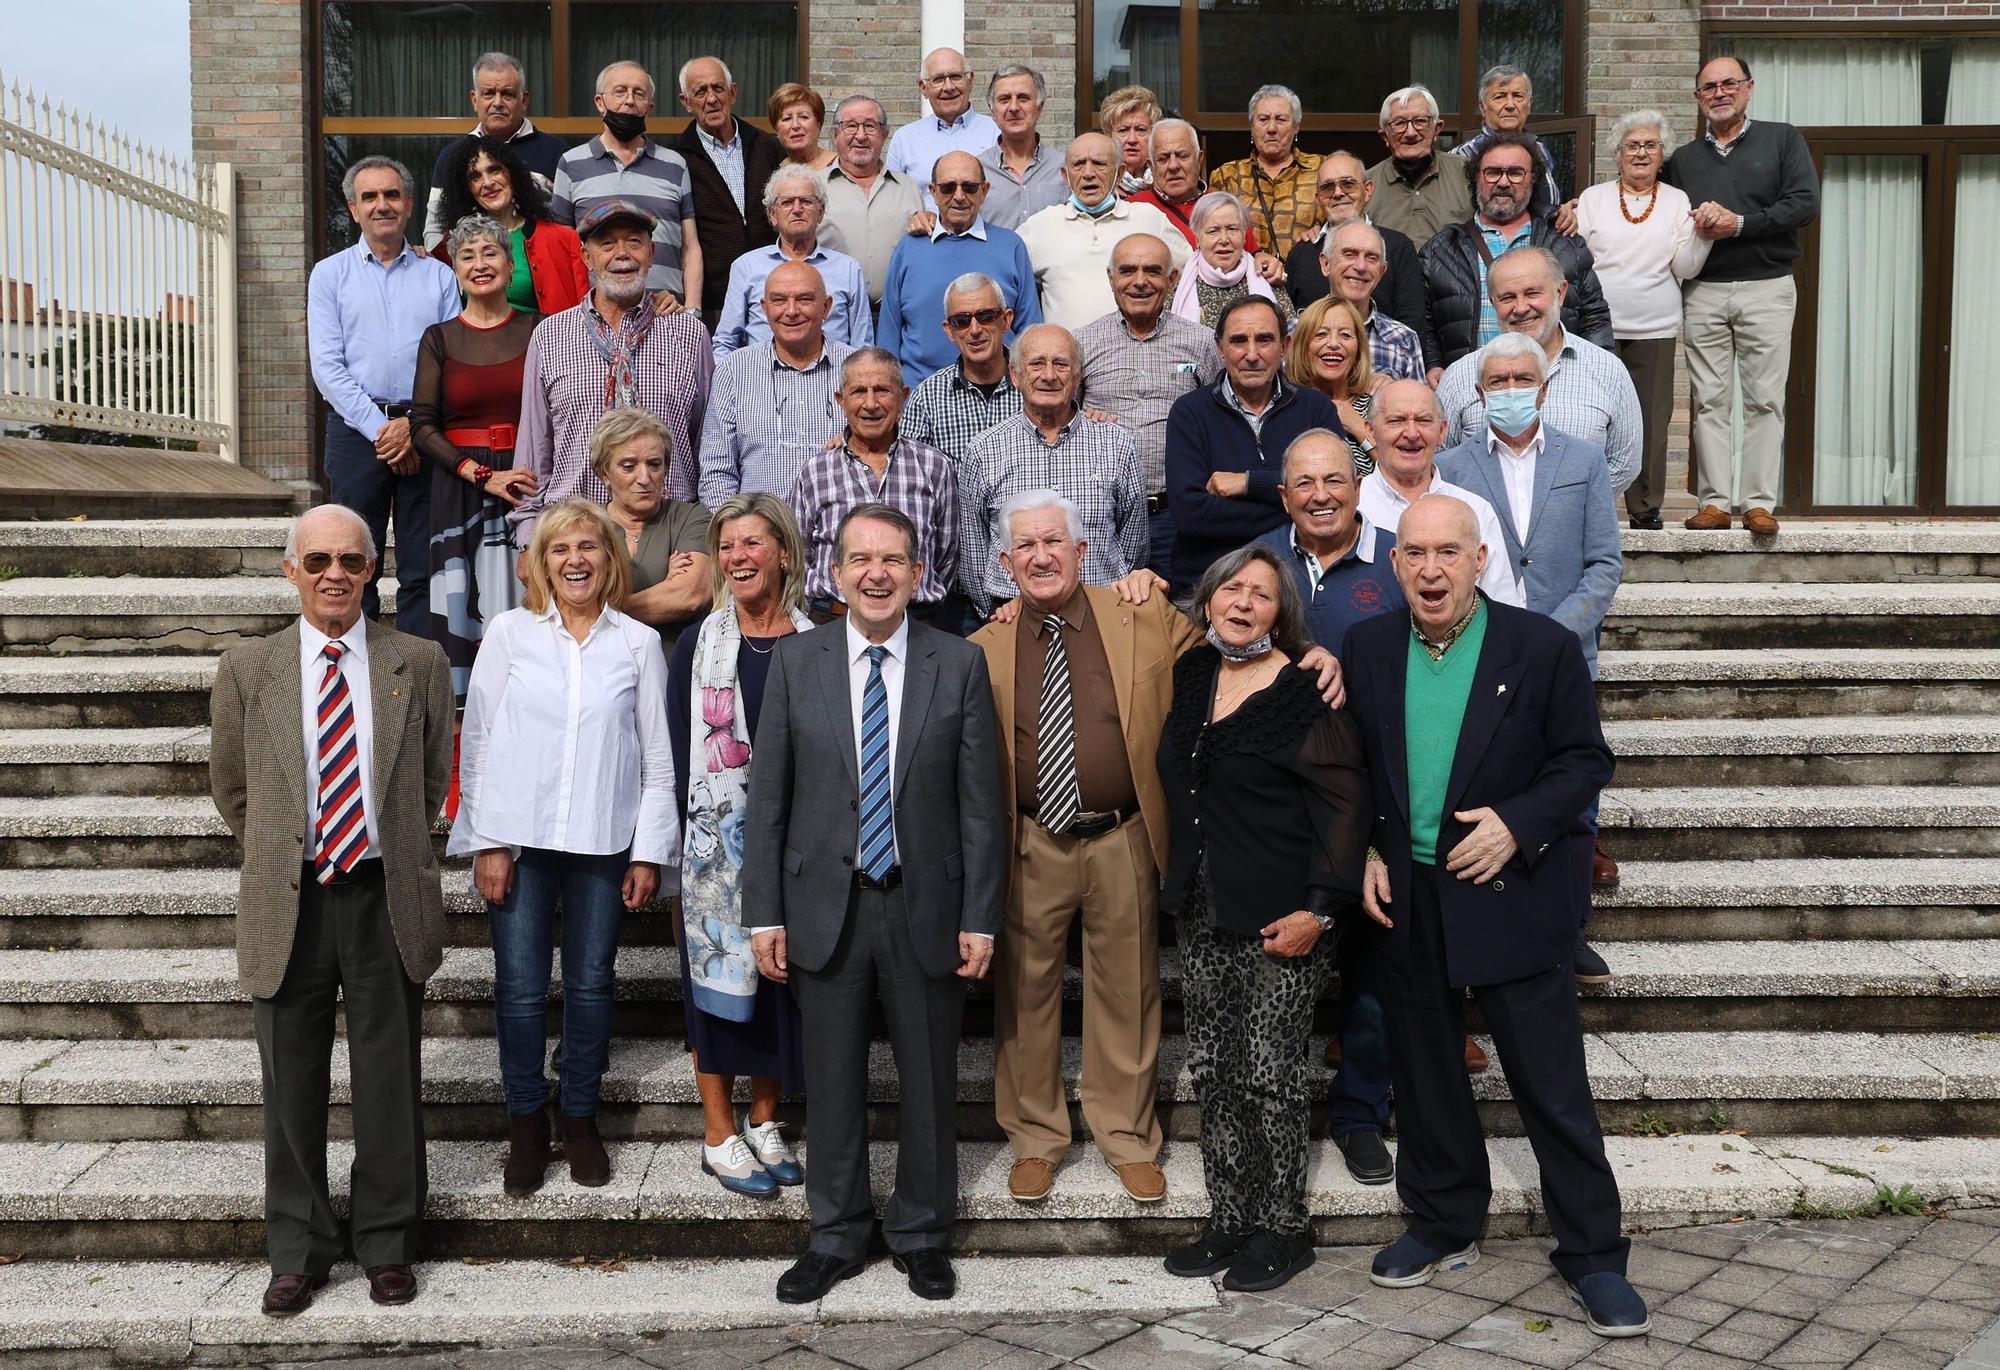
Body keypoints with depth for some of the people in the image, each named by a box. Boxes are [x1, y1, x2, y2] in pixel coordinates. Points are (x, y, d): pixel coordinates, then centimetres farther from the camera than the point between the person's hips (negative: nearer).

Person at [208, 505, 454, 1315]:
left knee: (389, 1080, 9)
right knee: (292, 1085, 9)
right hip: (289, 904, 0)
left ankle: (385, 1242, 24)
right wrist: (278, 854, 13)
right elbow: (230, 786, 12)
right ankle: (298, 1250, 24)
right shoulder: (247, 669, 1)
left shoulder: (419, 665, 1)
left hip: (385, 900, 0)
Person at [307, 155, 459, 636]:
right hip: (356, 429, -1)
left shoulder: (439, 276, 12)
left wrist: (415, 425, -11)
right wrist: (380, 429, -10)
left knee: (423, 572, 2)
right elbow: (326, 366, -1)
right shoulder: (329, 274, 8)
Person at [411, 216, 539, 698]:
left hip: (528, 485, 0)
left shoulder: (536, 331, 6)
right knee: (462, 610, -3)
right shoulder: (439, 338, 8)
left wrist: (538, 475, -13)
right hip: (459, 489, 0)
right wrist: (483, 475, -9)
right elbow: (423, 426, 2)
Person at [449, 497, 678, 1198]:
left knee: (591, 984, 8)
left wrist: (649, 851, 1)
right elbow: (478, 740, 2)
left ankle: (580, 1120, 24)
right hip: (519, 837, 0)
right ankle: (526, 1124, 19)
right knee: (521, 987, 3)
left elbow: (657, 757, 5)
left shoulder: (639, 643, 4)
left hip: (603, 842, 1)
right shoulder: (510, 632, 3)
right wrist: (487, 842, -3)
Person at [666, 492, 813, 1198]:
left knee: (783, 975, 8)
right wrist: (682, 832, -5)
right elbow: (678, 742, 1)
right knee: (720, 974, 3)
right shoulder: (699, 643, 1)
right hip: (717, 840, -1)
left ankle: (764, 1120, 24)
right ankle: (720, 1134, 14)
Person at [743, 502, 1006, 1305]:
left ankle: (922, 1233, 29)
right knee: (832, 1081, 11)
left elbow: (981, 802, -1)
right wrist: (765, 914, -3)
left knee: (929, 1081, 11)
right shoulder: (794, 661, 1)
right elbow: (768, 797, 1)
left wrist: (979, 918, -5)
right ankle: (838, 1234, 28)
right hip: (826, 906, 1)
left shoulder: (960, 665, -1)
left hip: (926, 906, 0)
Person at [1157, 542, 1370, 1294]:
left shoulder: (1305, 692, -11)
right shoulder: (1190, 676, 8)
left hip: (1280, 921, -6)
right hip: (1202, 915, 6)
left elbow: (1345, 802, -12)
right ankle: (1230, 1221, 23)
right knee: (1212, 1075, 11)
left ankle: (1282, 1230, 15)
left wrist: (1320, 908, -16)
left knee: (1270, 1077, 0)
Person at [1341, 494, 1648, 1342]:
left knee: (1554, 1086, 2)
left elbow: (1585, 758, -3)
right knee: (1423, 1073, 15)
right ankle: (1444, 1225, 33)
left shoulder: (1542, 645, -7)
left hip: (1510, 897, -3)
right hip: (1403, 900, 4)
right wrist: (1364, 855, -1)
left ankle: (1592, 1255, 16)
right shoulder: (1367, 649, 3)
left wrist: (1517, 825, -17)